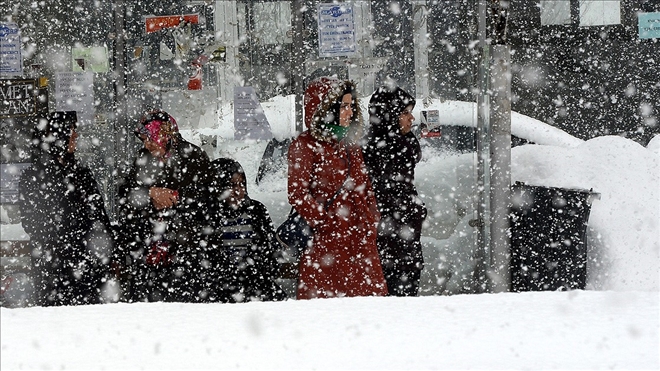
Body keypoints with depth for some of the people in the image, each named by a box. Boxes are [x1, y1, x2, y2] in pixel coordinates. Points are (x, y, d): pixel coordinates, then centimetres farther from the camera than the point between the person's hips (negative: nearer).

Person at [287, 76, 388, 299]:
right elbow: (297, 194, -9)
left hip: (360, 239, 7)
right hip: (325, 240, -7)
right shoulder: (306, 145, -5)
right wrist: (324, 221, -14)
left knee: (371, 294, 3)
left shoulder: (350, 143, 18)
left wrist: (371, 220, 9)